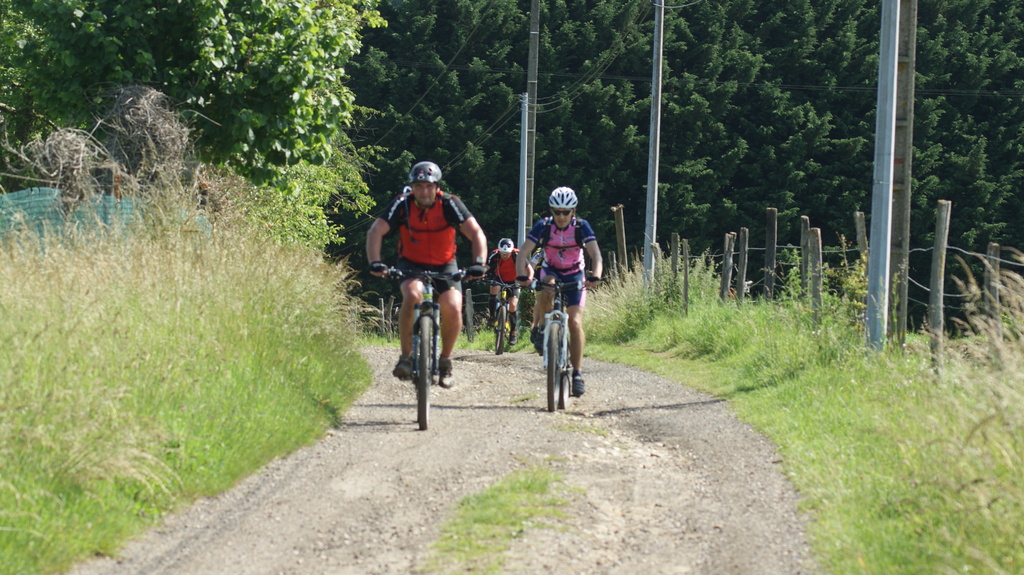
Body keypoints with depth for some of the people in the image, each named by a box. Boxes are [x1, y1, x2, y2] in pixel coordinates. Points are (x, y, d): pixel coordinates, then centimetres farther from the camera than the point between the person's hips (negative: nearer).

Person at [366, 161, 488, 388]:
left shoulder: (449, 204, -18)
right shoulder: (403, 204, -17)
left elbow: (476, 233, -24)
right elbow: (376, 231, -23)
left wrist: (479, 263, -39)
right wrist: (375, 262, -38)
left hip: (444, 265, 0)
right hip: (411, 263, 0)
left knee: (453, 308, -22)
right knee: (413, 295, -33)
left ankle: (445, 361, 3)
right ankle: (406, 356, -20)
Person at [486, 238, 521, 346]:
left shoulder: (517, 255, -25)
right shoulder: (495, 255, -25)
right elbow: (485, 268, -34)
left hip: (513, 282, -1)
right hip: (499, 279, 1)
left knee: (513, 305, -14)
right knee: (495, 288, -33)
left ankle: (514, 332, 3)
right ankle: (491, 316, -18)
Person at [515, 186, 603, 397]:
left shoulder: (581, 227, -19)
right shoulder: (543, 226, -19)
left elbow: (596, 254, -27)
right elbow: (524, 252, -25)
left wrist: (595, 276, -47)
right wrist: (522, 275, -44)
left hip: (575, 275, 0)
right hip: (550, 271, 0)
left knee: (575, 322, -15)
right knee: (545, 290, -37)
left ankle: (577, 373, -8)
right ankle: (540, 328, -13)